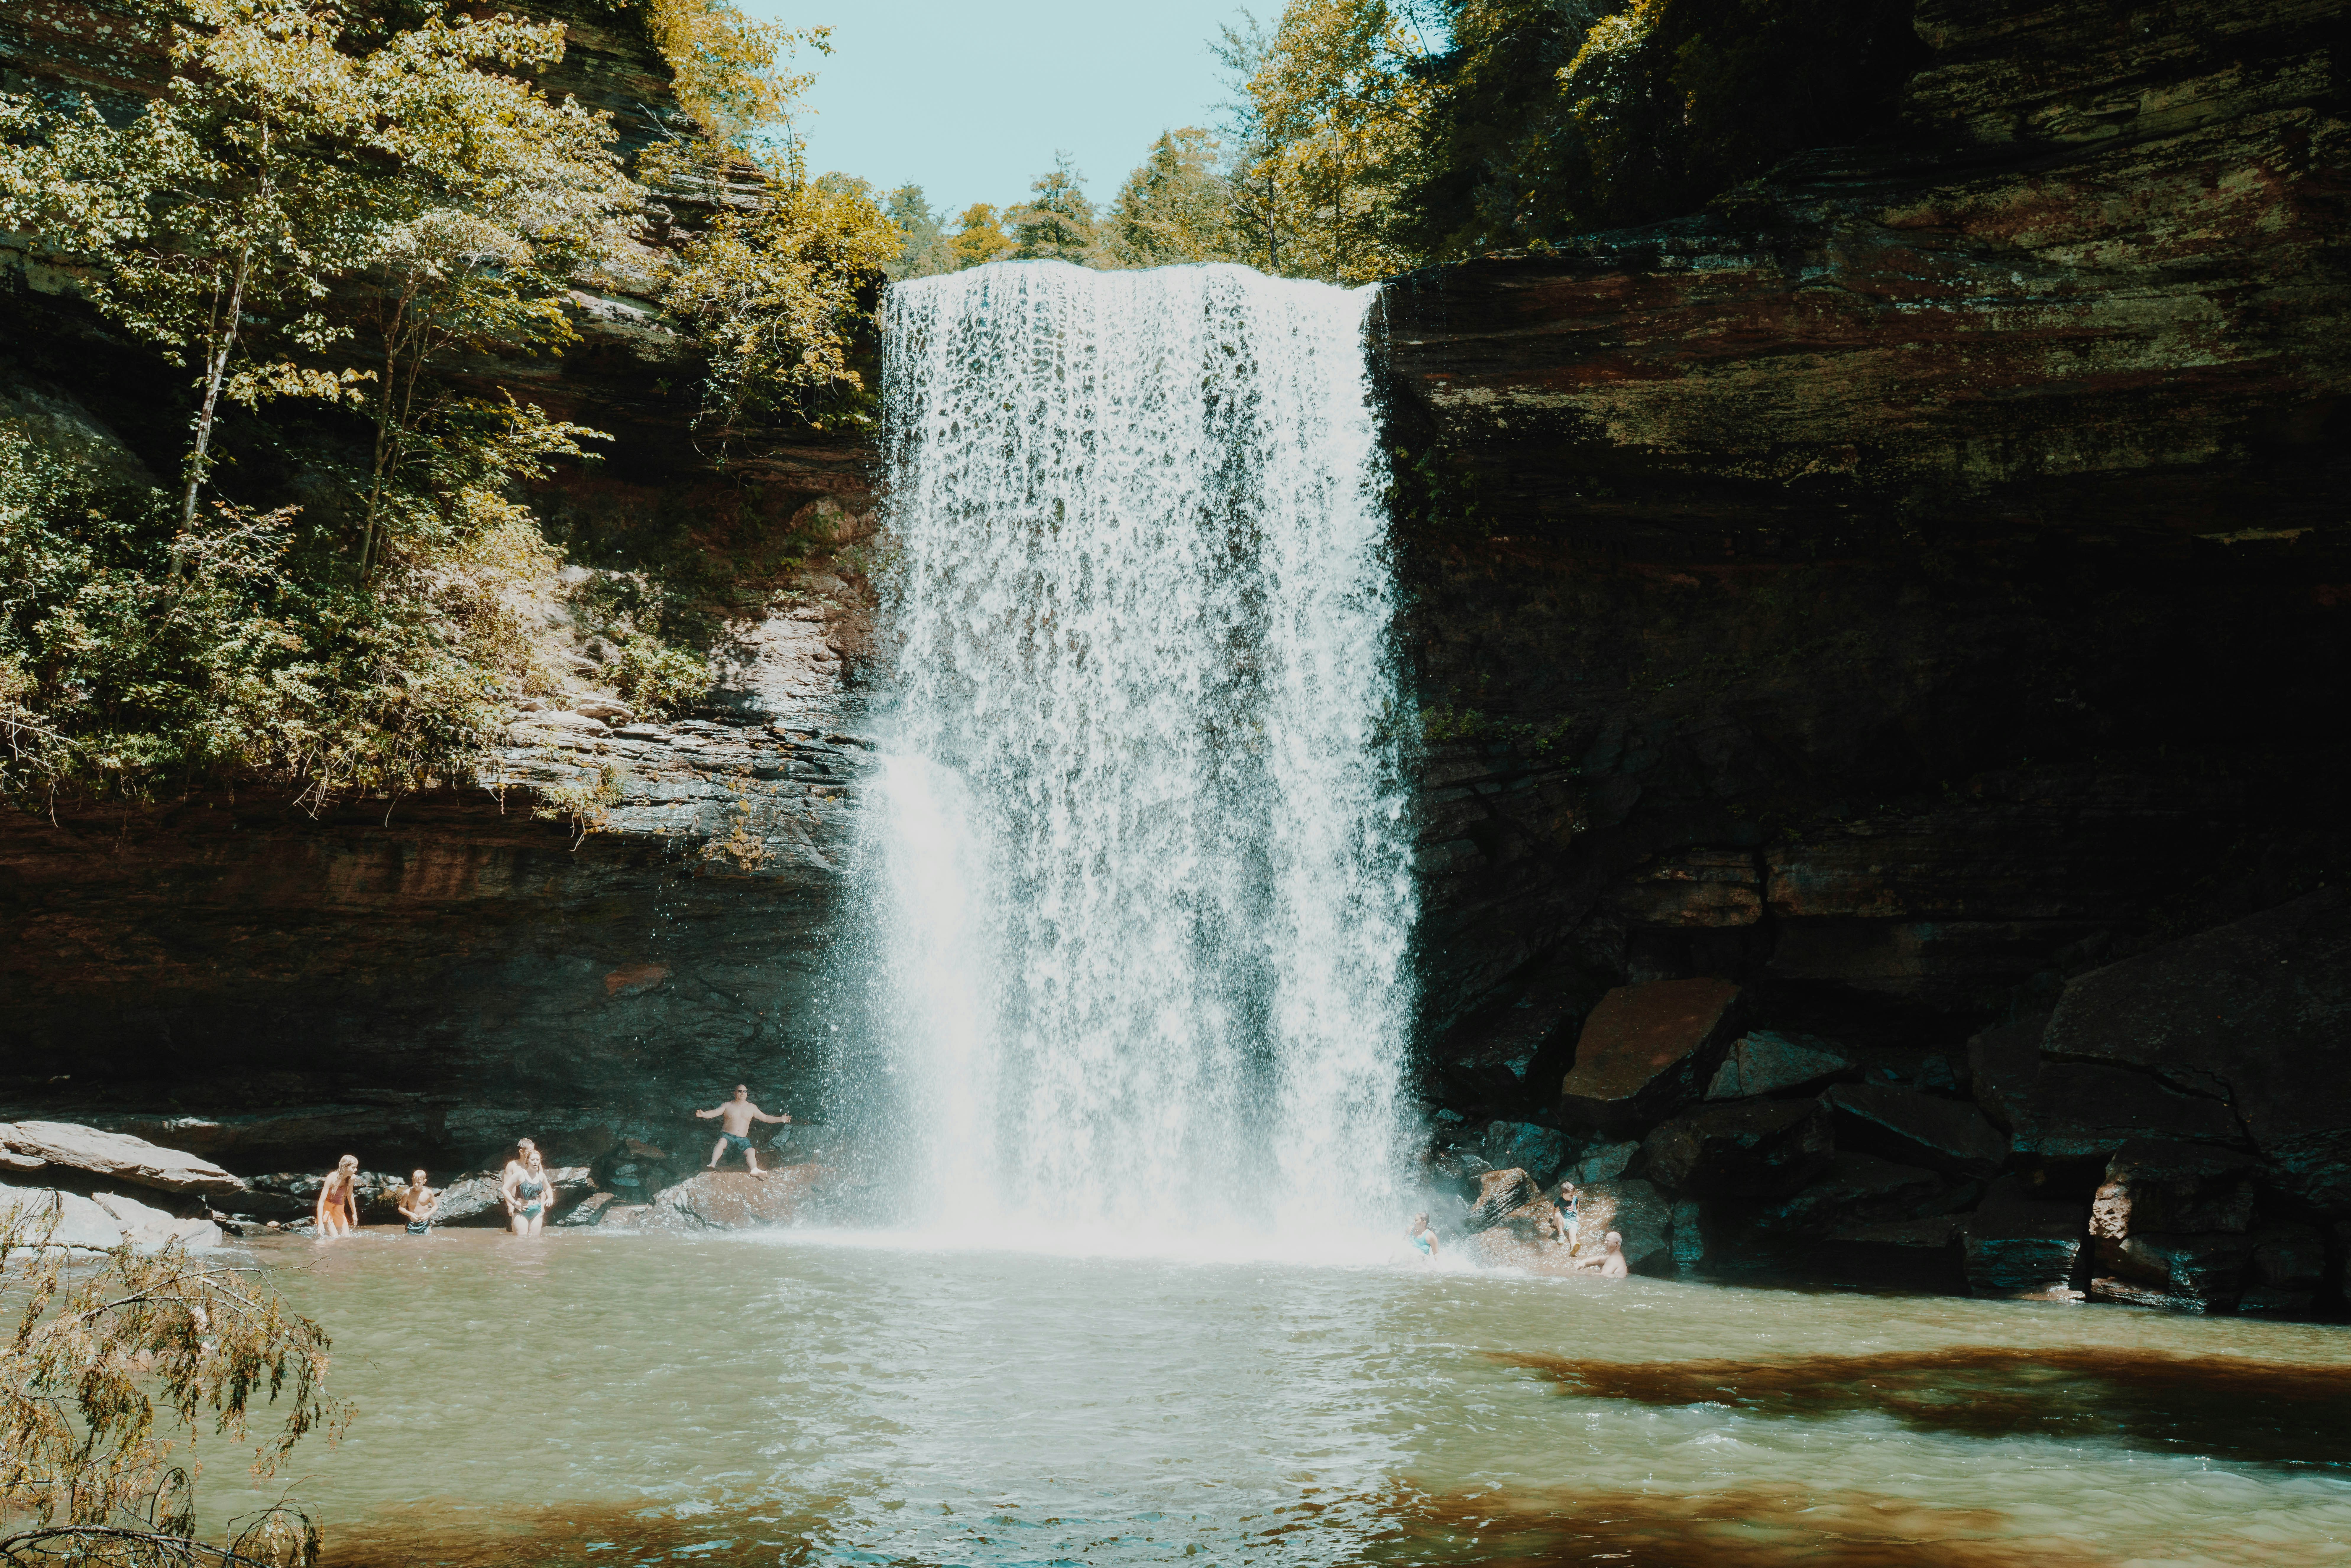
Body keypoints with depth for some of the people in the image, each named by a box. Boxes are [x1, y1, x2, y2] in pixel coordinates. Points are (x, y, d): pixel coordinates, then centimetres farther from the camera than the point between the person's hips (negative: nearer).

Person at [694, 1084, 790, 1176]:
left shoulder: (752, 1107, 17)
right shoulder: (728, 1106, 10)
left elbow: (765, 1118, 19)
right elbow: (714, 1113, -2)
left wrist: (780, 1119, 8)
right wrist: (703, 1114, -24)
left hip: (743, 1139, 2)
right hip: (727, 1135, -2)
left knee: (751, 1151, -27)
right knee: (722, 1141, -37)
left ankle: (755, 1170, -50)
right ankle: (713, 1164, -51)